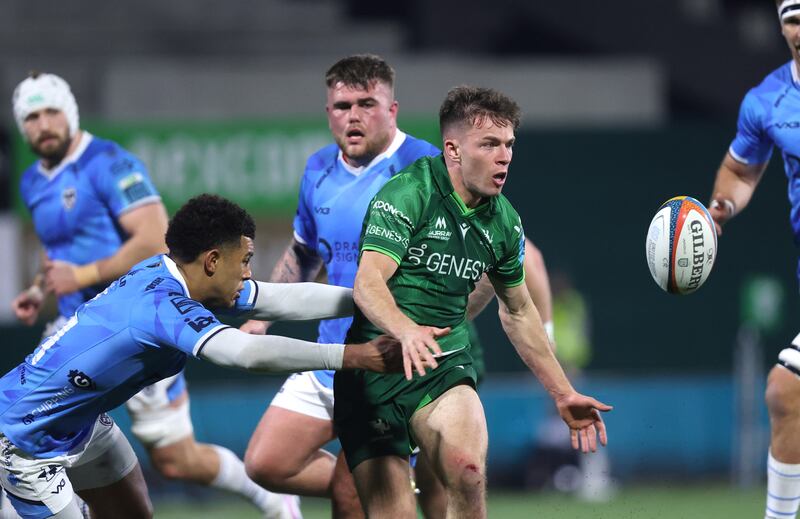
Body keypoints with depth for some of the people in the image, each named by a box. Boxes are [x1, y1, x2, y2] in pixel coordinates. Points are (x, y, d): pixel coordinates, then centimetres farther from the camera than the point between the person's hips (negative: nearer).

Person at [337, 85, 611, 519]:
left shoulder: (504, 222, 8)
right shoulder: (407, 194, -11)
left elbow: (518, 311, 24)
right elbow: (368, 283, -23)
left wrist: (563, 394, 25)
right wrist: (407, 331, -43)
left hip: (444, 368, 4)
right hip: (371, 368, -4)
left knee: (467, 469, -28)